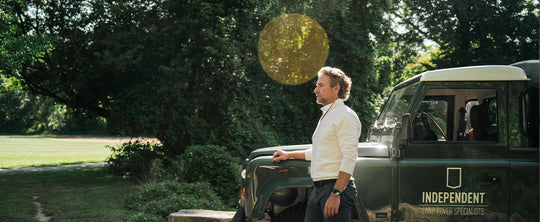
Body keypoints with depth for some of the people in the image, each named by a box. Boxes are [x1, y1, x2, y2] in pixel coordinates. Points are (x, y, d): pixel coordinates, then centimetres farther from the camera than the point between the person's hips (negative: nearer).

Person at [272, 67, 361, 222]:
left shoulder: (346, 116, -10)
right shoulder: (326, 116, 21)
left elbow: (349, 158, -19)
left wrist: (336, 194, -24)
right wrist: (289, 155, 33)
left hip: (337, 187, -9)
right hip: (318, 190, 9)